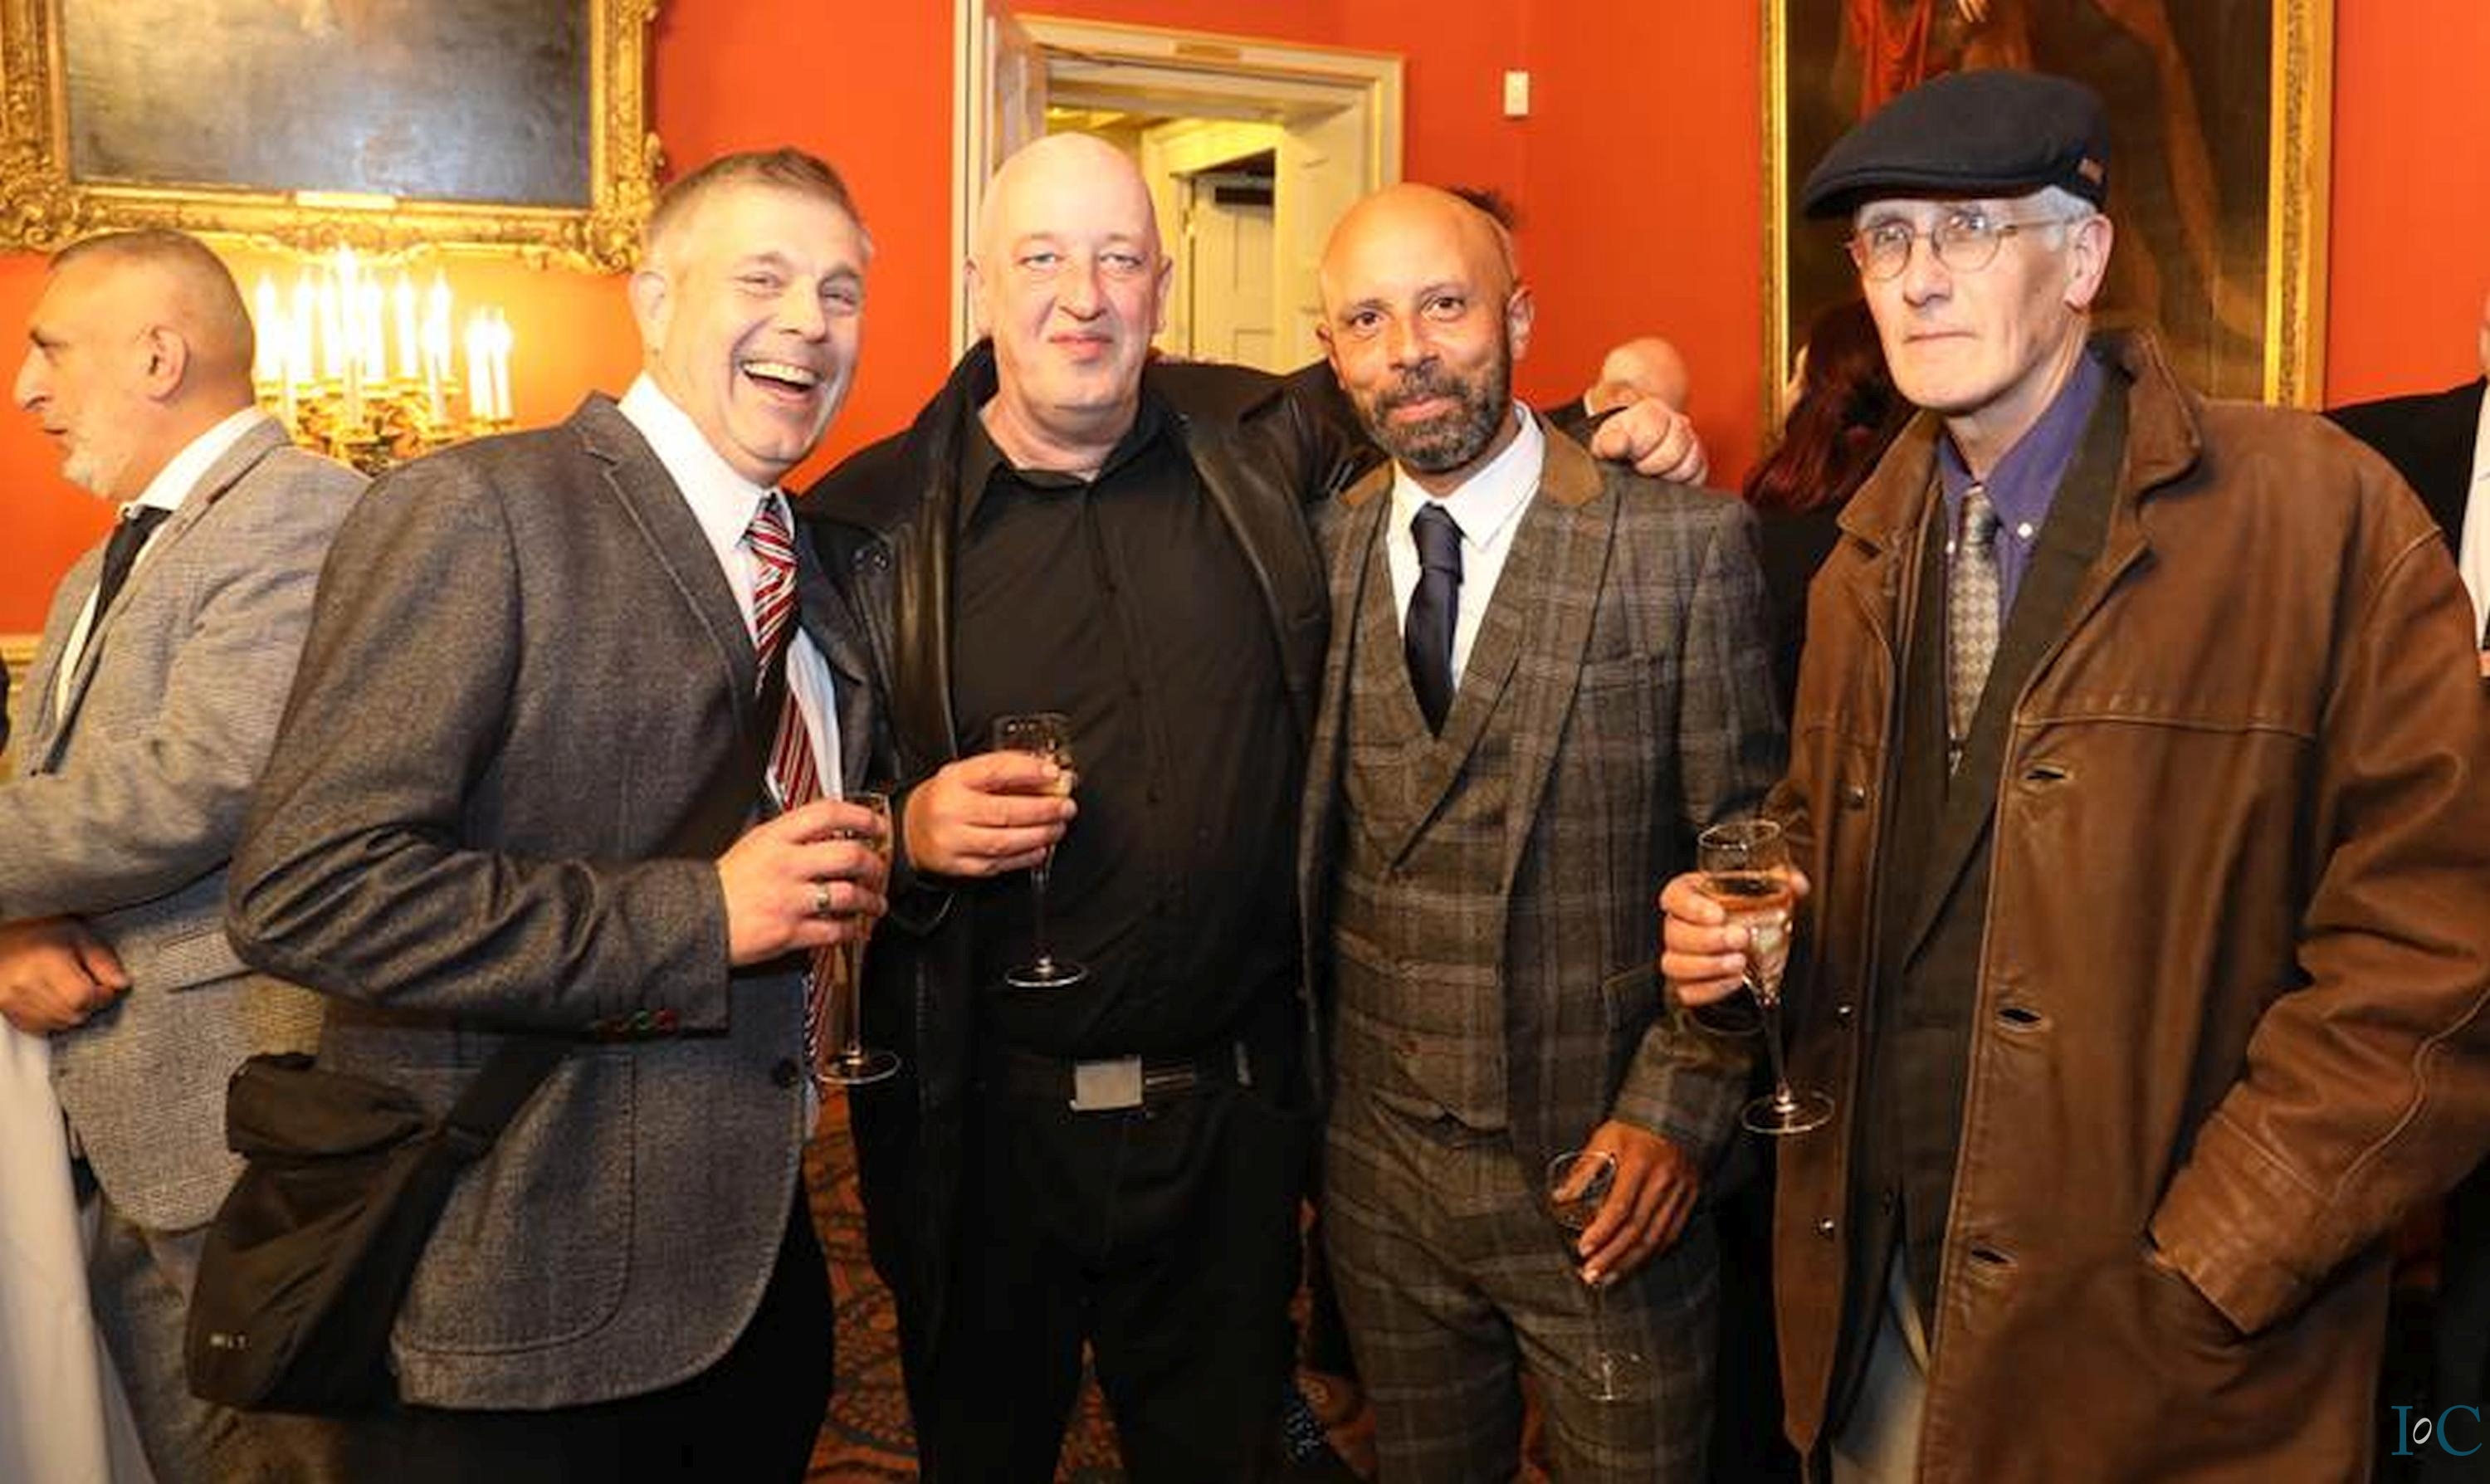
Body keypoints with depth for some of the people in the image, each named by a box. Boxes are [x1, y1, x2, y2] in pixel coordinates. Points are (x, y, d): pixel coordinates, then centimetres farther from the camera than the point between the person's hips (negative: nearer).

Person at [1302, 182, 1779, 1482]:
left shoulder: (1683, 544, -10)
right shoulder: (1318, 548, 0)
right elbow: (1300, 847, 6)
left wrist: (1676, 1110, -14)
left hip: (1604, 1171, -3)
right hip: (1379, 1173, 3)